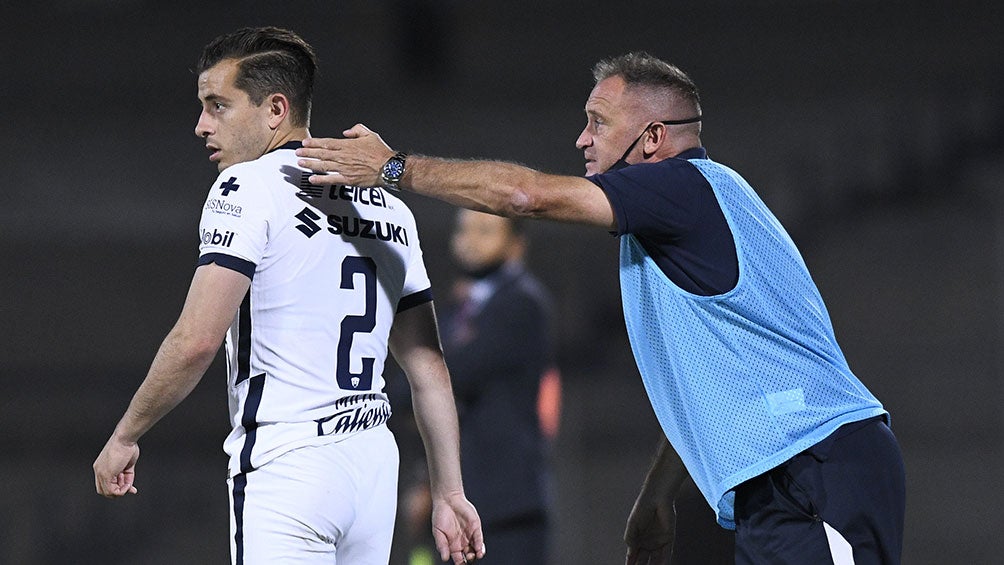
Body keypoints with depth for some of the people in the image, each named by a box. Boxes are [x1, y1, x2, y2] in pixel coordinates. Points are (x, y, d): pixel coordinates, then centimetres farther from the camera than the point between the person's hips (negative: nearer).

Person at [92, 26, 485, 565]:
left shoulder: (249, 187, -6)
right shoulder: (389, 209, 17)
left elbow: (196, 341, -15)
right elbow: (429, 368, 17)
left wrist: (124, 436, -3)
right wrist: (449, 494, 19)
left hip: (286, 465, -8)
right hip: (374, 461, 8)